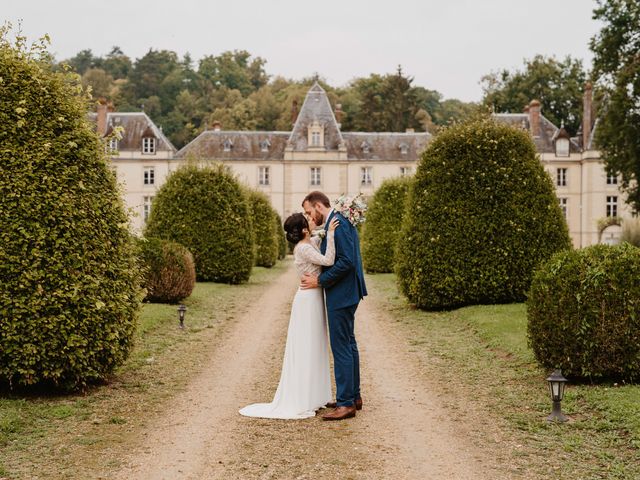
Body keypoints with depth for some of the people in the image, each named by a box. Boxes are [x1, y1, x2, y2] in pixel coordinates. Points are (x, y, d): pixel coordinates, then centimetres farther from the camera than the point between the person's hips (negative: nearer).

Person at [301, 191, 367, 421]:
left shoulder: (338, 223, -18)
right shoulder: (339, 221, 13)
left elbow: (347, 261, -25)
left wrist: (320, 281, -17)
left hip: (341, 296, -11)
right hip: (345, 294, 11)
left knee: (341, 347, -6)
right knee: (348, 344, 17)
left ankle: (346, 403, -1)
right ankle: (353, 395, 27)